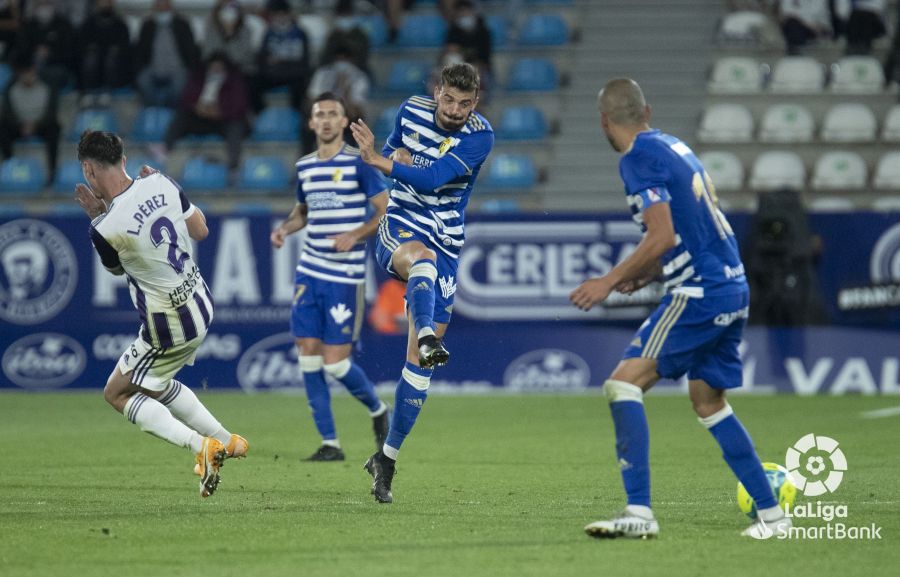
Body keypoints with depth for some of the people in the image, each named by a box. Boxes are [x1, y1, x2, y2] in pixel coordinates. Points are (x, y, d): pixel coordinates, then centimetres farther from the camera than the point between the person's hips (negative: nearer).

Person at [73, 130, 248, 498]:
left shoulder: (105, 229, -25)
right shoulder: (160, 184, -9)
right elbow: (201, 231, 7)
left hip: (169, 326, -8)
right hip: (200, 305, 8)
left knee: (117, 393, 12)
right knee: (154, 384, 29)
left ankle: (200, 445, -1)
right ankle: (225, 440, 32)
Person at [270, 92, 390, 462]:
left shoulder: (358, 164, -6)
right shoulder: (304, 167, 11)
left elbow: (387, 210, -6)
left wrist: (356, 235, -19)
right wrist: (285, 228, 6)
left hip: (345, 277, -6)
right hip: (309, 274, 6)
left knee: (335, 363, -7)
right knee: (308, 356, -1)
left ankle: (377, 410, 23)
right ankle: (329, 443, 6)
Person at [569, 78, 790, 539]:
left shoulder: (639, 159, -11)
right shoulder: (674, 147, 17)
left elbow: (663, 237, -18)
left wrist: (609, 282, -12)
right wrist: (646, 274, 23)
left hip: (699, 294, -9)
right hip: (733, 288, 9)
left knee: (623, 383, -11)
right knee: (709, 402, 20)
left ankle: (639, 513, -21)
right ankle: (771, 513, 22)